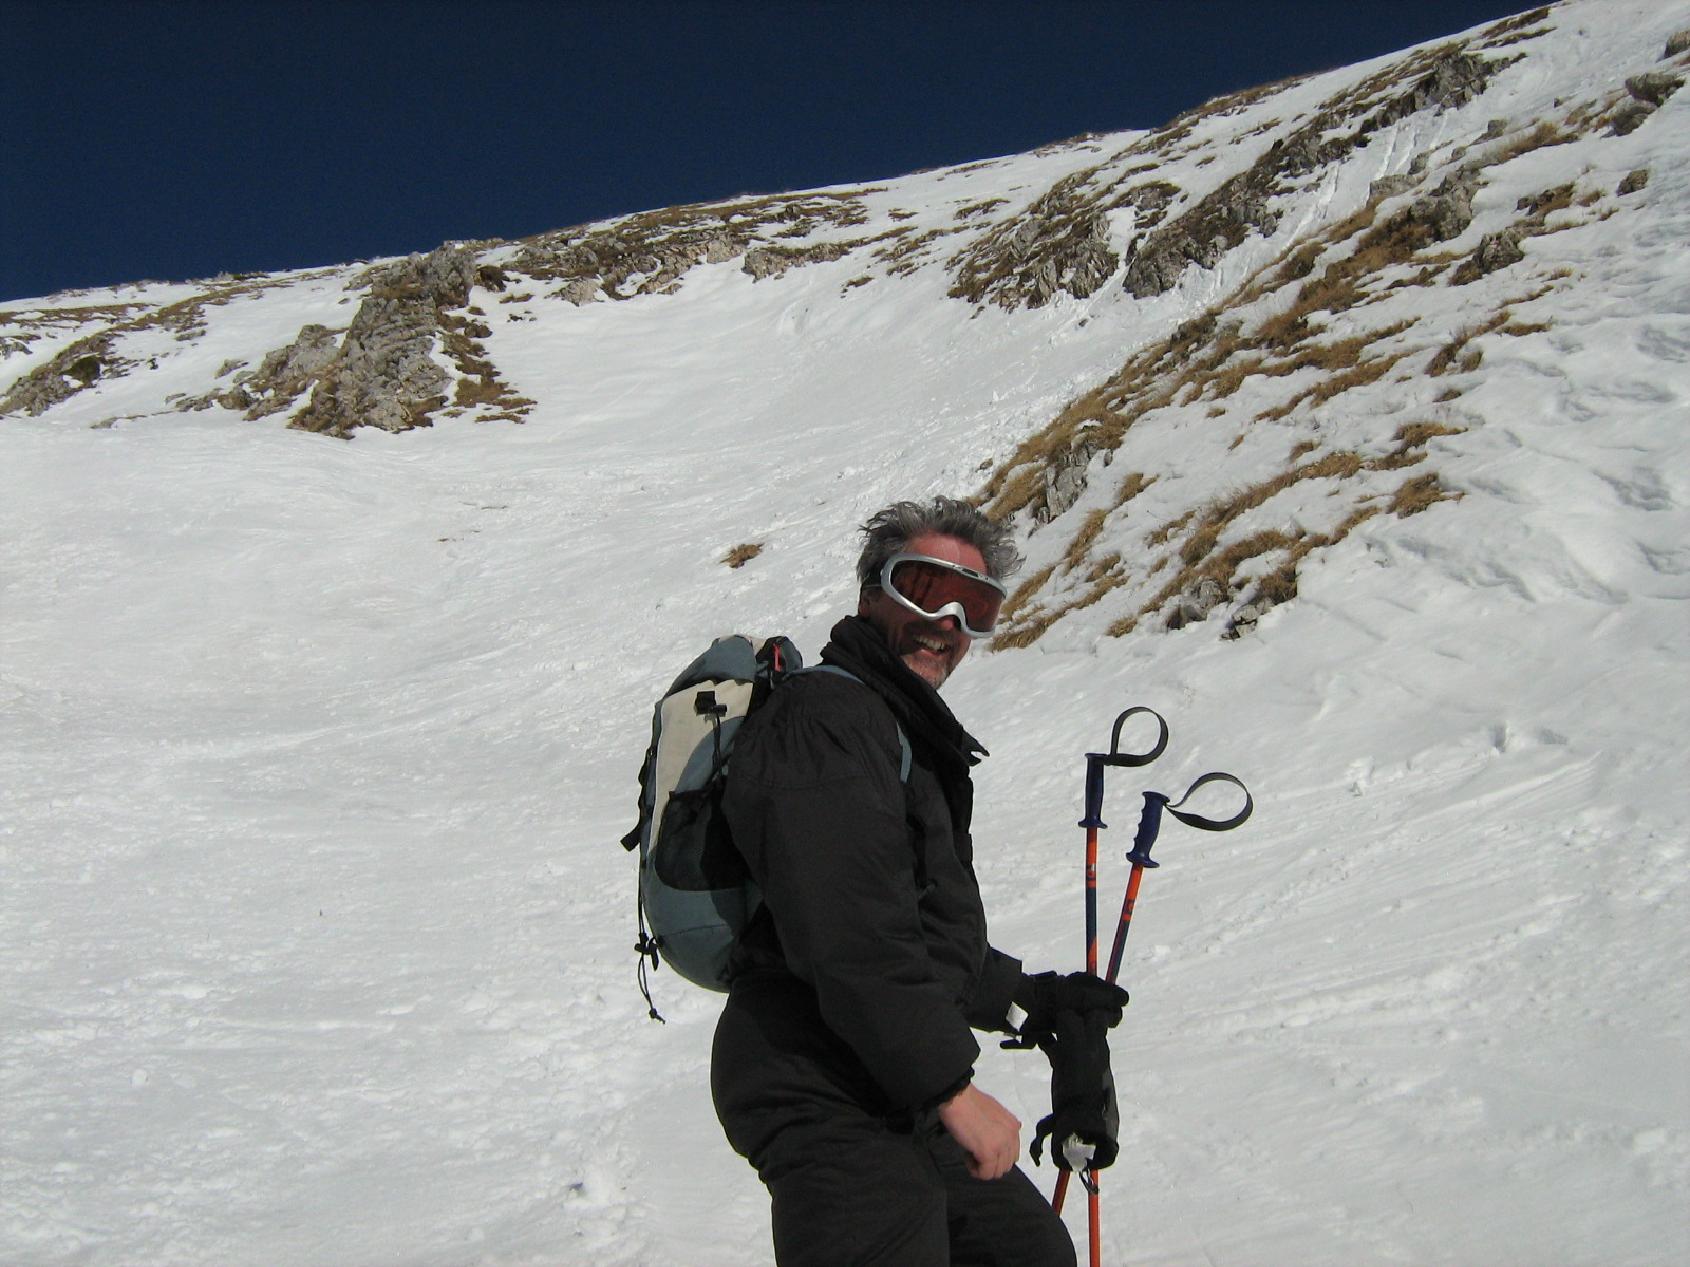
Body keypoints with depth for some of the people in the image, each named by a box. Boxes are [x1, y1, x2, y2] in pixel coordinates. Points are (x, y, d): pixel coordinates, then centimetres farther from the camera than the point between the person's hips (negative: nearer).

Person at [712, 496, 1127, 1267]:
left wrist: (1029, 1000, 26)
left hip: (898, 1103, 11)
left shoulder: (905, 733, 21)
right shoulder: (824, 715, -15)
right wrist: (951, 1086, -24)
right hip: (831, 1106, -11)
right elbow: (850, 936, -25)